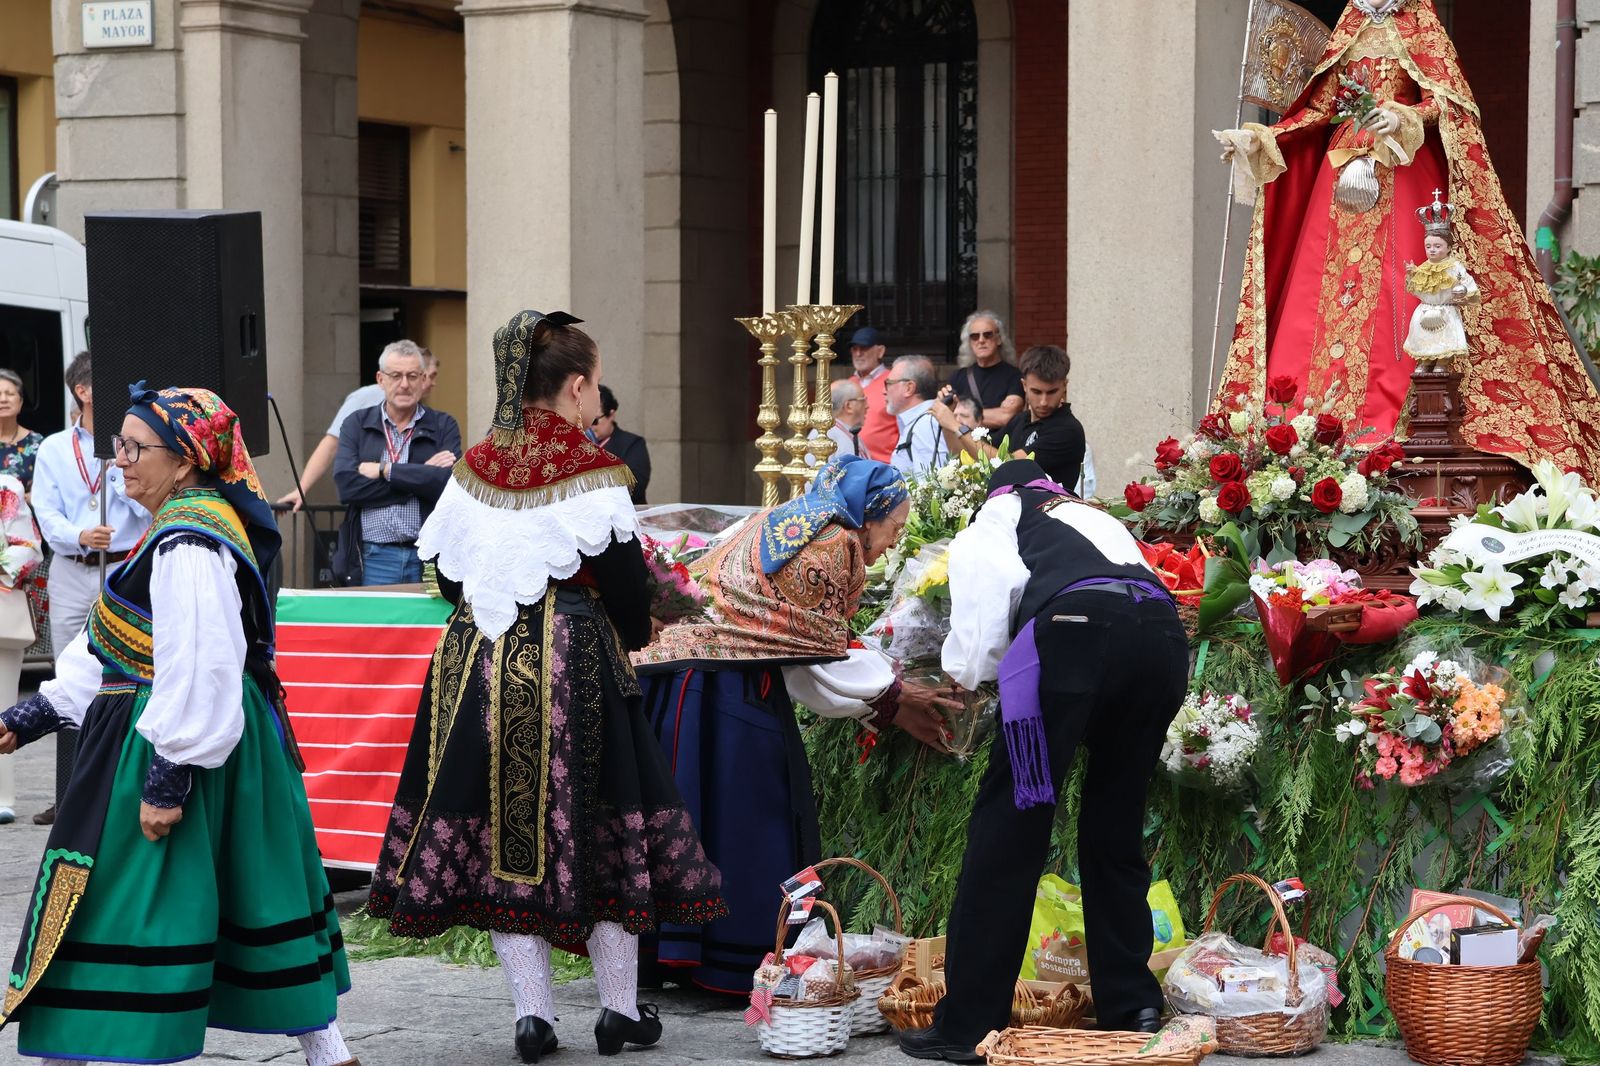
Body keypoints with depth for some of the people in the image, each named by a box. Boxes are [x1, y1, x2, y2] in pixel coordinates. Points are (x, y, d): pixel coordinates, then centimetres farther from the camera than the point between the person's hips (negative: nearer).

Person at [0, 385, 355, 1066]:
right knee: (254, 905, 16)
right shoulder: (188, 524, 13)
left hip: (175, 743, -11)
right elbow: (118, 649, 18)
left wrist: (169, 778, -24)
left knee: (132, 919, -5)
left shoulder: (187, 544, -20)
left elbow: (198, 670, -26)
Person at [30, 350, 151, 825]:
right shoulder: (53, 450, 9)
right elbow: (47, 517, 2)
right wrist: (80, 536, -17)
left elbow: (151, 508, -2)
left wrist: (118, 464, -11)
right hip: (72, 575, 2)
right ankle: (70, 797, 10)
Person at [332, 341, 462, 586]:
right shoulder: (356, 425, 11)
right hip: (374, 558, 0)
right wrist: (421, 475, -7)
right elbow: (346, 485, -6)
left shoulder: (444, 426, 9)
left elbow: (449, 482, -9)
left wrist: (384, 471, -7)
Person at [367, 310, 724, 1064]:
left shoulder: (473, 469, 5)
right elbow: (625, 582, -7)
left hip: (478, 662, 4)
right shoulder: (592, 473, -9)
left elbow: (449, 575, 10)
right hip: (574, 663, -4)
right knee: (596, 826, 5)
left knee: (500, 830, 7)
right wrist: (632, 638, 13)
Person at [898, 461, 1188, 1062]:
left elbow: (970, 660, 16)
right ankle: (1130, 1008, 20)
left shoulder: (986, 532, 25)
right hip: (1163, 637, 5)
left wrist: (967, 669, 39)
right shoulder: (1100, 520, 38)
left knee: (1008, 829, 2)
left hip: (1073, 630, -5)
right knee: (1115, 831, 18)